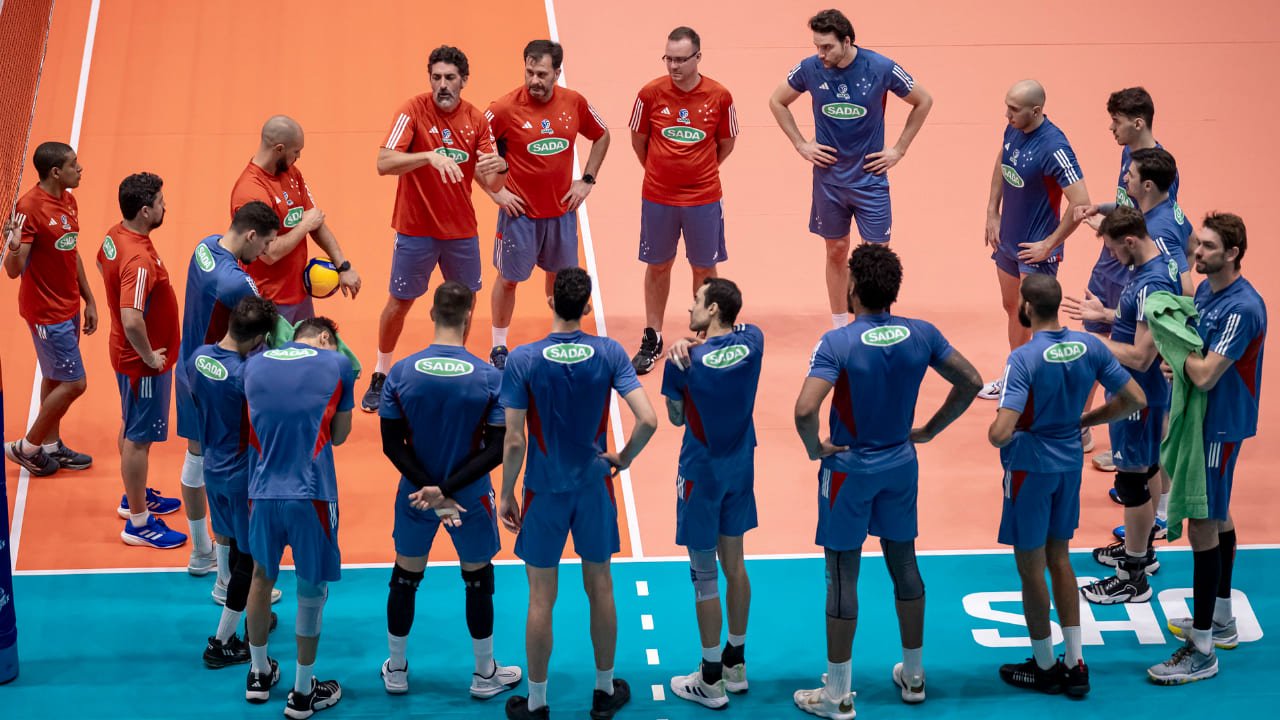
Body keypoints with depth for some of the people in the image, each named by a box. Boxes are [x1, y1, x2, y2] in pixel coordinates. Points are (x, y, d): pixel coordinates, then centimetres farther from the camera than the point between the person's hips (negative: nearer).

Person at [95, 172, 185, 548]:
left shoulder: (114, 235, -4)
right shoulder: (139, 260, -34)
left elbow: (102, 265, 20)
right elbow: (131, 321, -42)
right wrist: (149, 356, -25)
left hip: (130, 355, 10)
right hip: (143, 362, -10)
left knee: (133, 429, 25)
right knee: (139, 438, 3)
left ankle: (136, 497, 43)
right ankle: (138, 523, 14)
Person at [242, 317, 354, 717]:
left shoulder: (254, 364, 11)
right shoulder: (338, 365, 2)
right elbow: (339, 435, 8)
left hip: (262, 491, 3)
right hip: (311, 493, -3)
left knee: (262, 577, 23)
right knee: (311, 589, 10)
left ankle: (258, 674, 36)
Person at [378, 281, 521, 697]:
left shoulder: (401, 373, -13)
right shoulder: (490, 378, -17)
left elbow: (392, 445, -11)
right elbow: (497, 450, -17)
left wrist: (429, 487, -12)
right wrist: (447, 488, -17)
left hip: (415, 495, 2)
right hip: (470, 499, -1)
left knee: (405, 579, 20)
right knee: (478, 581, 18)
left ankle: (396, 671, 33)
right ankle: (484, 674, 30)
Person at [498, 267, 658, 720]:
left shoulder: (523, 360, -15)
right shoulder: (610, 354, -10)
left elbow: (514, 441, -14)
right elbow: (648, 420, -15)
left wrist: (506, 495, -1)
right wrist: (623, 458, 4)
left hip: (545, 492, -2)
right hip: (594, 487, 2)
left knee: (541, 598, 8)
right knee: (600, 587, 17)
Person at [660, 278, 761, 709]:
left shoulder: (683, 361, -20)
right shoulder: (752, 343, -7)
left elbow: (676, 418, -6)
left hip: (701, 474, -6)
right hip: (740, 468, 6)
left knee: (705, 575, 4)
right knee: (734, 563, 19)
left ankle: (711, 681, 13)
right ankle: (736, 664, 32)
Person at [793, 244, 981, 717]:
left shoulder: (838, 344, -21)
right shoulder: (921, 335, -7)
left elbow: (805, 410, -31)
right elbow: (971, 383, 1)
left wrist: (814, 448, -13)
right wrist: (929, 430, 8)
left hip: (849, 468, -5)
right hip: (901, 464, 5)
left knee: (843, 575, 5)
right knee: (903, 563, 19)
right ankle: (913, 675, 32)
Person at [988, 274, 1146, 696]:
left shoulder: (1025, 359, -23)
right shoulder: (1090, 347, -5)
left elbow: (1001, 433, -29)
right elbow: (1135, 400, 1)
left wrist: (998, 435, -5)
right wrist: (1083, 420, 10)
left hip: (1031, 467, -6)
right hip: (1070, 463, 6)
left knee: (1031, 567, 9)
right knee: (1059, 559, 19)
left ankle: (1044, 668, 21)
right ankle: (1075, 665, 22)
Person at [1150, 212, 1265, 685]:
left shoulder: (1242, 308, -24)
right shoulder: (1205, 289, 4)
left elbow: (1205, 376, -28)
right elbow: (1192, 349, 17)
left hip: (1220, 427, -10)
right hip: (1201, 419, 10)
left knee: (1203, 526, -8)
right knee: (1218, 516, 20)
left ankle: (1202, 651, -4)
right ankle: (1221, 621, 36)